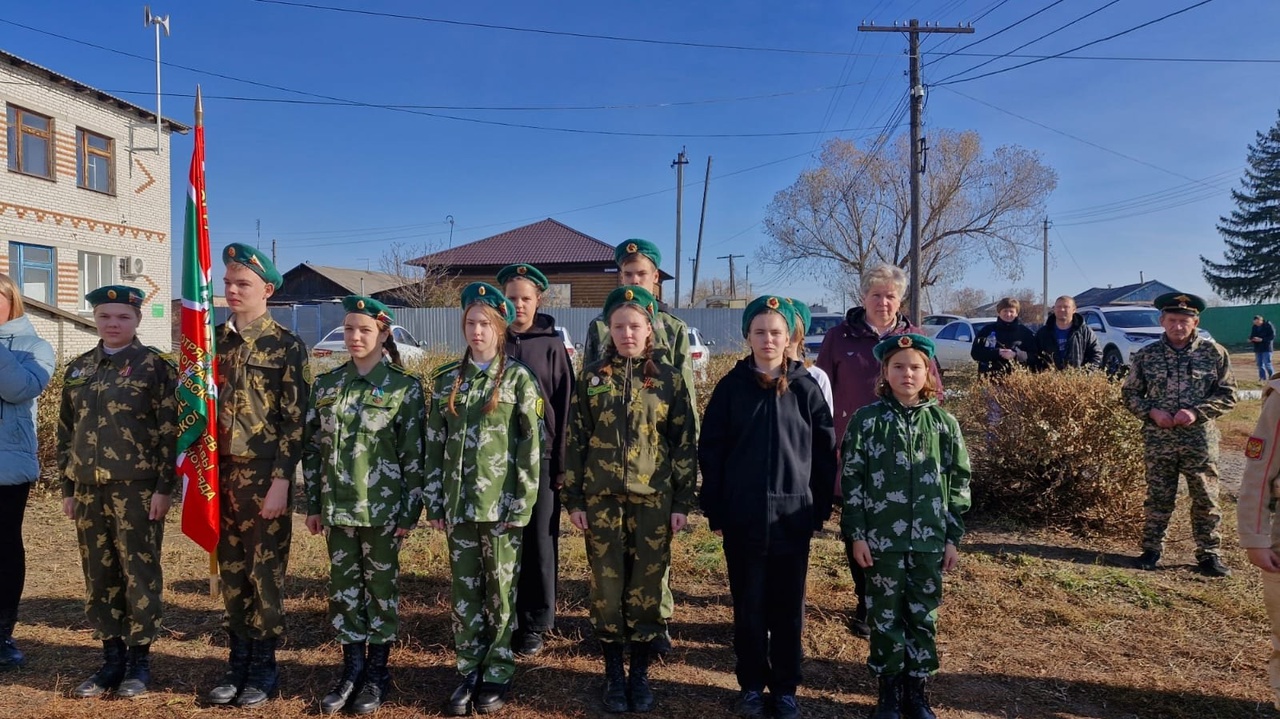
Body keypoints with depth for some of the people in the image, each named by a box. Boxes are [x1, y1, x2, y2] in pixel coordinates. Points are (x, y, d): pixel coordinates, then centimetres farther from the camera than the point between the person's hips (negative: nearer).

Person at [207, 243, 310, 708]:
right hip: (220, 472, 5)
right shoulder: (214, 340, 9)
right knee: (231, 570, 12)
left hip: (265, 475, -5)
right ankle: (237, 661, 25)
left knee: (266, 571, 5)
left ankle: (263, 666, 18)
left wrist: (281, 482, -15)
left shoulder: (286, 347, -6)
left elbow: (295, 420, -10)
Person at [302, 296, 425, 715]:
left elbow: (414, 455, -7)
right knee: (343, 586, 11)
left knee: (382, 585, 8)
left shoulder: (404, 387, -7)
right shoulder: (326, 384, 6)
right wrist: (312, 505, 7)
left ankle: (377, 672, 22)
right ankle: (351, 668, 26)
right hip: (338, 507, 4)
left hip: (382, 507, -4)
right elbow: (311, 448, 9)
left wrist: (410, 512, -9)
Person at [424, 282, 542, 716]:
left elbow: (530, 447, -6)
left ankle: (497, 674, 21)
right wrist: (435, 502, 4)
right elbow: (435, 445, 8)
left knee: (500, 590, 6)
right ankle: (468, 672, 25)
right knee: (464, 590, 11)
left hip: (501, 504, -3)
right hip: (460, 503, 3)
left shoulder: (518, 379, -4)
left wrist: (522, 505, -11)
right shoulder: (447, 379, 6)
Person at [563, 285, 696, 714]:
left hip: (653, 498, 0)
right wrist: (572, 499, 0)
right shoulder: (592, 376, 2)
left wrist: (683, 502, -2)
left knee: (647, 584, 6)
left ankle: (640, 674, 23)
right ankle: (613, 674, 22)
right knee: (607, 583, 6)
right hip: (602, 498, 1)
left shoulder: (668, 377, 1)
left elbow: (685, 443, 2)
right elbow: (575, 440, 3)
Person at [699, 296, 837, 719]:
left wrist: (821, 509, 1)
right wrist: (714, 510, -3)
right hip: (743, 517, 0)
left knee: (788, 607, 10)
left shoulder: (806, 388, 0)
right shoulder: (732, 386, -1)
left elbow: (824, 453, 3)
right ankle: (751, 685, 26)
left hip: (793, 515, 0)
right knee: (749, 606, 10)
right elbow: (711, 451, 0)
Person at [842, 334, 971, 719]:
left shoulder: (944, 423, 2)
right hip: (882, 540, -2)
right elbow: (851, 479, -3)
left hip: (929, 541, 2)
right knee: (886, 617, 9)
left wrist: (953, 537, 4)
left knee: (923, 618, 12)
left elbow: (959, 483, 6)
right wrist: (856, 534, -6)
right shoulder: (867, 420, -4)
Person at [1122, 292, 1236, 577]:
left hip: (1200, 440, 0)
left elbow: (1228, 394, -1)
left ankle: (1209, 553, 23)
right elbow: (1130, 393, 6)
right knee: (1158, 499, 9)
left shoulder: (1214, 353, -2)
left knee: (1206, 499, 8)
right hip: (1158, 440, 0)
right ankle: (1151, 549, 22)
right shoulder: (1146, 355, 0)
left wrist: (1197, 412, -15)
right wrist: (1152, 412, -11)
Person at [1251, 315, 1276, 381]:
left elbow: (1272, 336, -13)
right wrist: (1251, 340, -8)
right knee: (1260, 365, 7)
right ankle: (1263, 378, 13)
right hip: (1257, 349, 6)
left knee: (1267, 364, -9)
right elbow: (1252, 336, 16)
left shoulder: (1269, 326, -8)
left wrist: (1261, 339, -23)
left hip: (1266, 348, -6)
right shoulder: (1254, 327, 9)